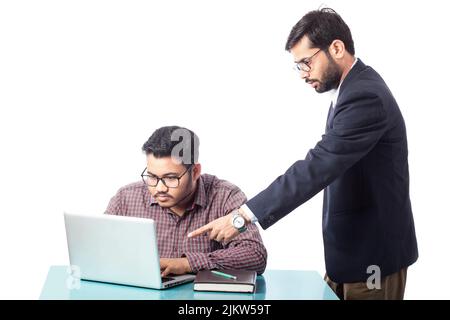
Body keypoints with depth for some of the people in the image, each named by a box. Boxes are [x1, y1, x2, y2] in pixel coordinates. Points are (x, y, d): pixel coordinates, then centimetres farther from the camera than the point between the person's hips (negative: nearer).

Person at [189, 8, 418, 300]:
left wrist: (243, 216, -33)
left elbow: (317, 167, -31)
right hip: (352, 247, 9)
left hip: (372, 253, -9)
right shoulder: (354, 88, 10)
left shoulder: (366, 97, -23)